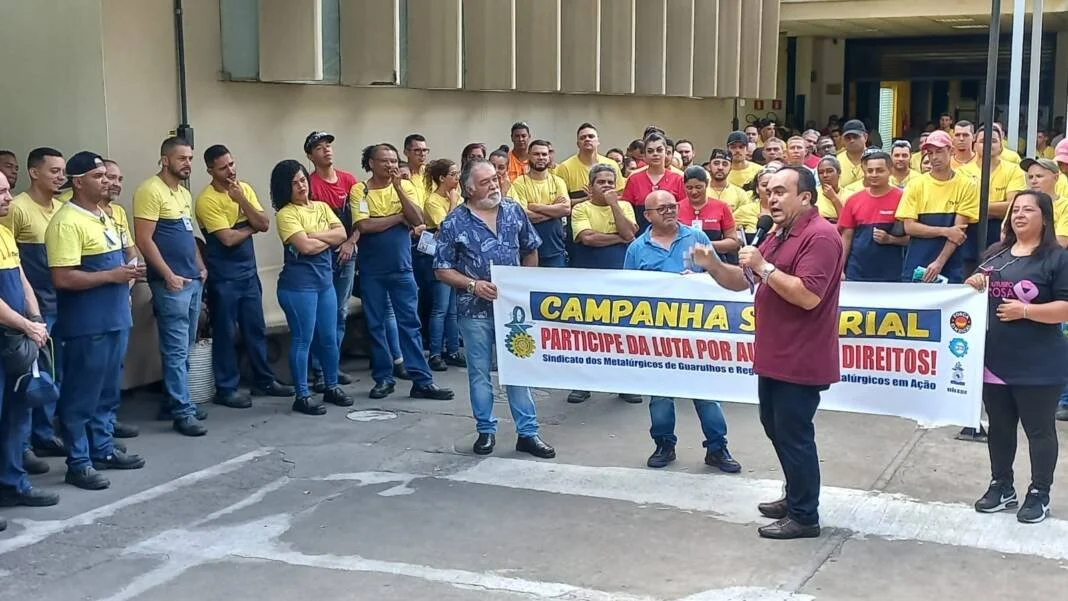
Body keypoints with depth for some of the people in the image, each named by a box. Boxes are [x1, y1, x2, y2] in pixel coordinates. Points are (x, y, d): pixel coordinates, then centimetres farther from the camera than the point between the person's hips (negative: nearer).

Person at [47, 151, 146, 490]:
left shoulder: (102, 216, 14)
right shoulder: (66, 222, -16)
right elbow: (63, 278, -22)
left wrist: (127, 272, 9)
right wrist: (112, 275, -20)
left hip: (114, 318, 9)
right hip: (87, 324, -9)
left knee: (108, 391, 16)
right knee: (82, 395, -1)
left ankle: (103, 449, 28)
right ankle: (78, 463, 7)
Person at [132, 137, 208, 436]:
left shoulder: (184, 192, 16)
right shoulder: (150, 191, -12)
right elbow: (143, 240, -16)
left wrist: (200, 266, 13)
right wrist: (169, 276, -17)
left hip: (193, 280, 9)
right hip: (171, 282, -9)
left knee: (184, 348, 13)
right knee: (176, 349, -6)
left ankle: (175, 402, 23)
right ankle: (182, 412, -2)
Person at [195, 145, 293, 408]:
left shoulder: (244, 189, 4)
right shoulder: (206, 200, -16)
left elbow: (264, 224, -4)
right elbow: (228, 239, -22)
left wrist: (242, 200, -16)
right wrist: (251, 227, -5)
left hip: (248, 271, 6)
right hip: (223, 277, -6)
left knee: (256, 329, 14)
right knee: (225, 333, 2)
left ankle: (264, 381, 25)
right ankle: (226, 389, 11)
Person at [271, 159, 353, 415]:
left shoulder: (322, 207, 12)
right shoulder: (286, 214, -9)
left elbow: (342, 234, 0)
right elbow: (305, 247, -20)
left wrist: (315, 235, -13)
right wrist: (329, 238, -3)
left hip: (325, 280, 7)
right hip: (299, 282, -6)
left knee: (330, 338, 13)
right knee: (303, 340, -1)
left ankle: (332, 388, 27)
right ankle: (302, 396, 6)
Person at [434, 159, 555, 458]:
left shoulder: (514, 211, 2)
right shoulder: (454, 223, -6)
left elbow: (530, 251, 13)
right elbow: (442, 270, -3)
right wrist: (473, 284, -15)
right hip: (475, 309, -2)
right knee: (480, 372, 8)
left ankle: (527, 432, 13)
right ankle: (486, 431, 20)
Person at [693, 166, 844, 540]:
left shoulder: (820, 236, -18)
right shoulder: (779, 235, 15)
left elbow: (808, 296, -28)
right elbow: (741, 281, 17)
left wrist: (764, 267, -24)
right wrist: (712, 265, -2)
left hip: (800, 361, -10)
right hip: (775, 357, 10)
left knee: (793, 436, -1)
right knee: (777, 429, 20)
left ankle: (804, 516, 10)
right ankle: (795, 497, 34)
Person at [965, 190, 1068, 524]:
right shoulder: (995, 253, 11)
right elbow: (977, 290, 22)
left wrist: (1024, 310, -23)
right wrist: (973, 283, -1)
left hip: (1037, 365, -6)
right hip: (994, 359, 6)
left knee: (1039, 429, 6)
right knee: (999, 426, 16)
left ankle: (1039, 494, 18)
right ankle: (1001, 487, 30)